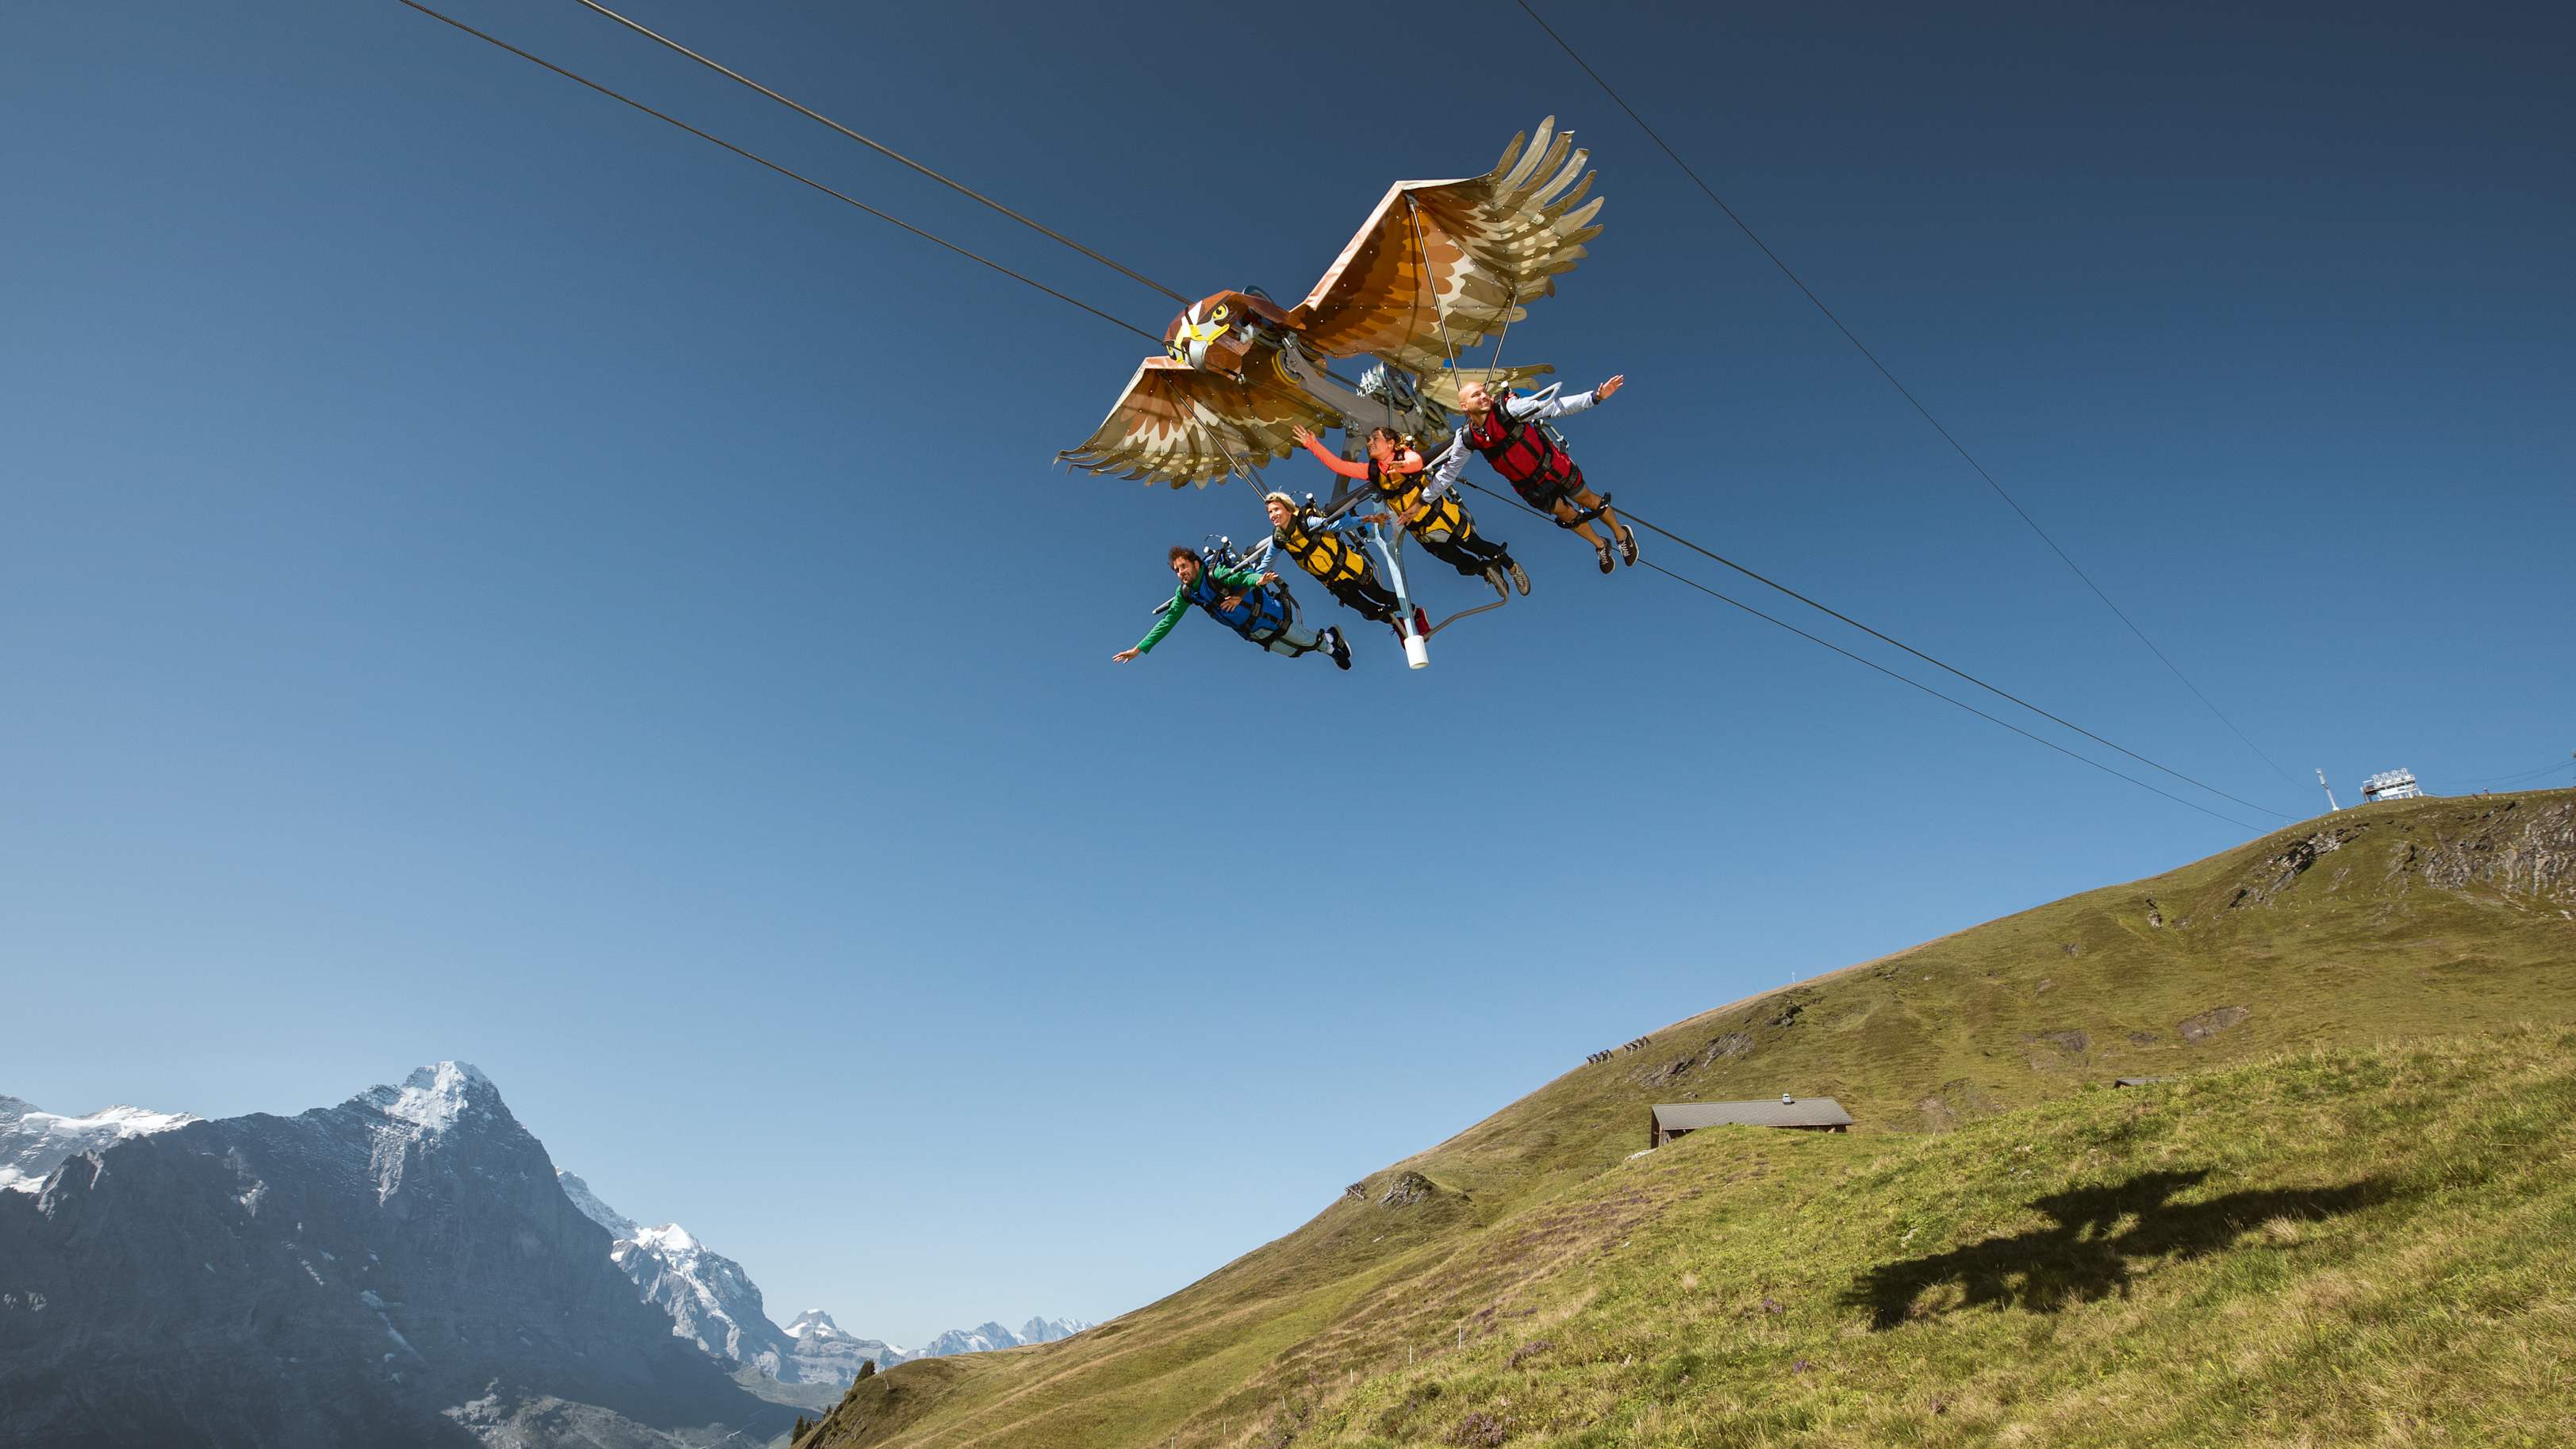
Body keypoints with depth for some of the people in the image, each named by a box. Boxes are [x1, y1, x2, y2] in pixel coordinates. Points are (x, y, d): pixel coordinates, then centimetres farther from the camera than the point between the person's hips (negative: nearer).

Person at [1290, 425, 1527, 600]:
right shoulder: (1372, 470, -3)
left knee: (1476, 546, 10)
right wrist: (1312, 444, -19)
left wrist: (1403, 465, -66)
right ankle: (1487, 570, 37)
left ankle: (1512, 567, 35)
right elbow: (1340, 466, -10)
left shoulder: (1405, 455, -17)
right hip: (1421, 531, 4)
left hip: (1443, 517, -4)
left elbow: (1417, 461, -42)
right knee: (1464, 565, 8)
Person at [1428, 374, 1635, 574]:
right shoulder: (1466, 440, -17)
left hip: (1552, 465, -2)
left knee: (1587, 500, 13)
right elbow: (1447, 473, -4)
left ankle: (1622, 534, 40)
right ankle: (1600, 546, 40)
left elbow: (1555, 407, -27)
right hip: (1530, 487, 2)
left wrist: (1596, 396, -34)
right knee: (1566, 514, 12)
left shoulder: (1508, 407, -27)